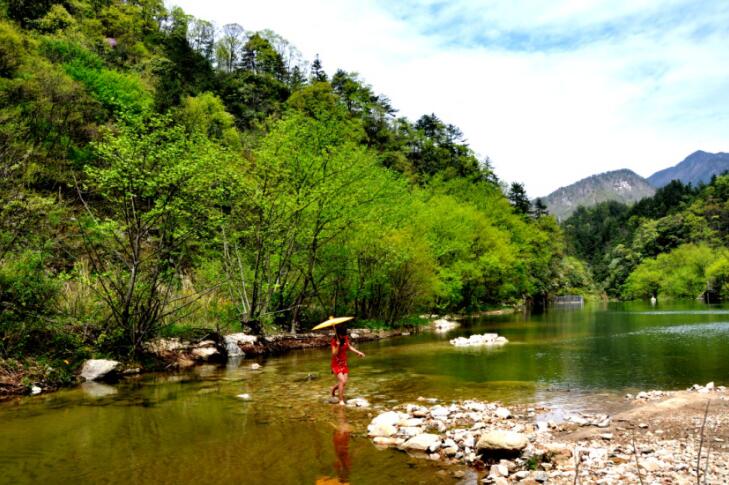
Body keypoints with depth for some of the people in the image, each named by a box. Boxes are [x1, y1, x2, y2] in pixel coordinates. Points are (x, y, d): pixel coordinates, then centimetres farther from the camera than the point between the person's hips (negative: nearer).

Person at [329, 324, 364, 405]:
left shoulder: (346, 338, -4)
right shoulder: (334, 340, -19)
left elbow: (349, 347, 12)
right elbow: (334, 354, -23)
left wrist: (358, 352, 2)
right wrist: (338, 345, -37)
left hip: (344, 363, 6)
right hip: (336, 364, -6)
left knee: (344, 382, 4)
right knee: (342, 381, -18)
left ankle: (333, 389, 35)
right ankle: (341, 400, -5)